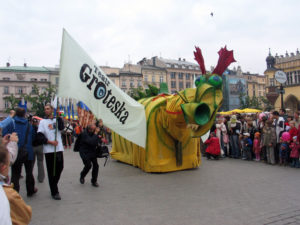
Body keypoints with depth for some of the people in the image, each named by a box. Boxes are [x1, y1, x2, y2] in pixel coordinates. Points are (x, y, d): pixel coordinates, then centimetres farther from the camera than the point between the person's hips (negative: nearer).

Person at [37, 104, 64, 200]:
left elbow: (61, 128, -11)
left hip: (59, 149, 2)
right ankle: (54, 192, 11)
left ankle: (53, 186, 29)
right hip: (49, 150, -2)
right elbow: (40, 136, -3)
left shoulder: (57, 119, 10)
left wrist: (58, 117, -13)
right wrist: (50, 142, -13)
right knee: (51, 171, 2)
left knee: (59, 168, 5)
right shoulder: (43, 121, 4)